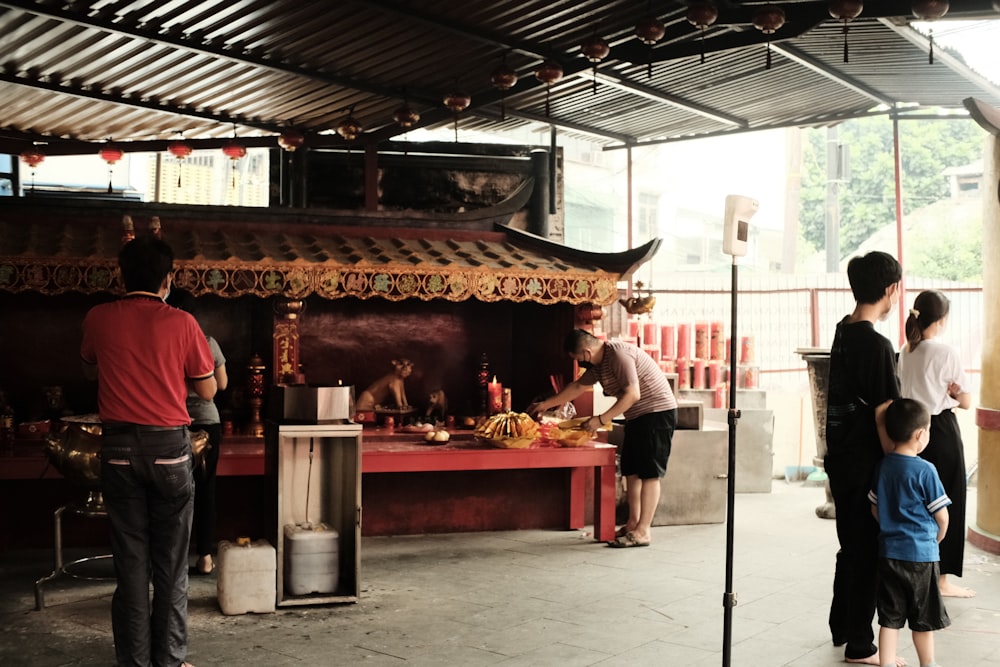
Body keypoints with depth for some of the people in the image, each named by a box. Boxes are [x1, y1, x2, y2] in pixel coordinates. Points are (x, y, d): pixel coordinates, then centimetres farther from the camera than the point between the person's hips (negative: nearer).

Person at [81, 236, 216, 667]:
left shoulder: (99, 319, -2)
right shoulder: (181, 323, -8)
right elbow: (207, 391, 1)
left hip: (119, 448, 2)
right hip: (169, 446, -2)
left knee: (130, 558, 8)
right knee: (171, 562, 7)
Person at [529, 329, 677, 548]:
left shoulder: (618, 355, -20)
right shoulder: (598, 364, 11)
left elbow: (632, 394, -26)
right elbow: (577, 387, 25)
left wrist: (601, 420, -22)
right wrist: (546, 404, 30)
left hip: (657, 412, -10)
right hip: (637, 417, 10)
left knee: (649, 472, -9)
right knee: (631, 470, 9)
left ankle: (643, 531, -9)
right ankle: (633, 523, 15)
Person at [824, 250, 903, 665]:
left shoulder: (843, 332, 7)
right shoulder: (876, 345, -20)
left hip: (841, 460, 9)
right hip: (865, 465, -9)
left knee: (852, 546, 20)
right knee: (868, 552, 2)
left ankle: (841, 628, 32)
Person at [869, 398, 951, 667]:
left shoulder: (883, 466, 1)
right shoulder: (925, 470, -16)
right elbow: (941, 516, -9)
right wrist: (937, 537, 11)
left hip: (888, 552, 4)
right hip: (920, 555, -4)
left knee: (890, 617, 9)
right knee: (922, 619, 13)